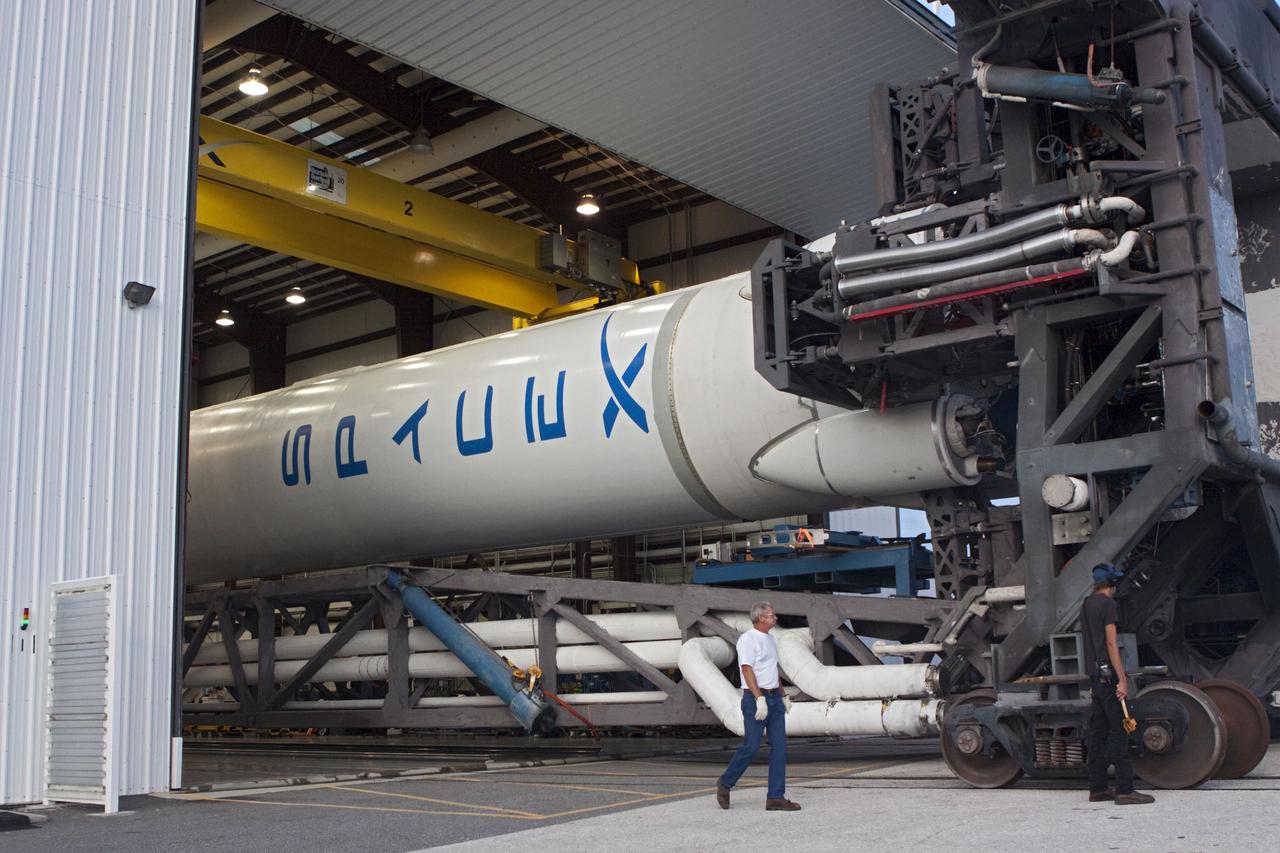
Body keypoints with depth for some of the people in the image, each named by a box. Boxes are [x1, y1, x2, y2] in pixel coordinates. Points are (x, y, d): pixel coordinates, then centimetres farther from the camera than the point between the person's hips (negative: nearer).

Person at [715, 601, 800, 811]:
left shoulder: (770, 639, 17)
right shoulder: (747, 639, -11)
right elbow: (747, 670, -19)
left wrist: (784, 695, 25)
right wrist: (760, 699, -25)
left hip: (774, 699, 8)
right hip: (755, 699, -8)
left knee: (779, 747, 2)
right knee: (751, 747, -7)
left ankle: (776, 798, 3)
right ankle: (725, 784, 14)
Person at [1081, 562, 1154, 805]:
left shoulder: (1086, 606, 16)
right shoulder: (1107, 604, -10)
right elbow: (1111, 644, -15)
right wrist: (1121, 679, -16)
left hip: (1094, 675, 9)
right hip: (1108, 674, -9)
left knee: (1098, 731, 10)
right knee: (1119, 731, -9)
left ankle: (1097, 788, 12)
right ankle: (1125, 789, -10)